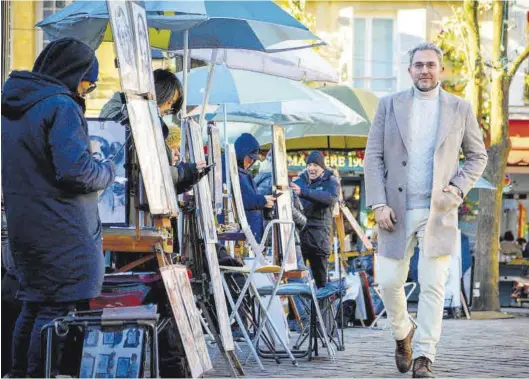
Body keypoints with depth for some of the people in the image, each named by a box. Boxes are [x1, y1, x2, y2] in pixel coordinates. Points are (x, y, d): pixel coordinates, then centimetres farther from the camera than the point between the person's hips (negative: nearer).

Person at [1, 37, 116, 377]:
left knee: (33, 306, 17)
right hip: (63, 233, -9)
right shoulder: (62, 107, -15)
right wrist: (108, 171, -6)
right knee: (59, 311, -6)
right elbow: (76, 170, -23)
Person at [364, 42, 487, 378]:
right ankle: (403, 332, 30)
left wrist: (459, 187, -5)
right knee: (389, 281, 1)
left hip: (438, 211, -1)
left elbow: (478, 155, 12)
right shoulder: (390, 105, 5)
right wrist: (379, 203, -6)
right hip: (397, 211, 1)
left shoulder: (460, 109, 5)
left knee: (433, 286, -6)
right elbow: (374, 156, 3)